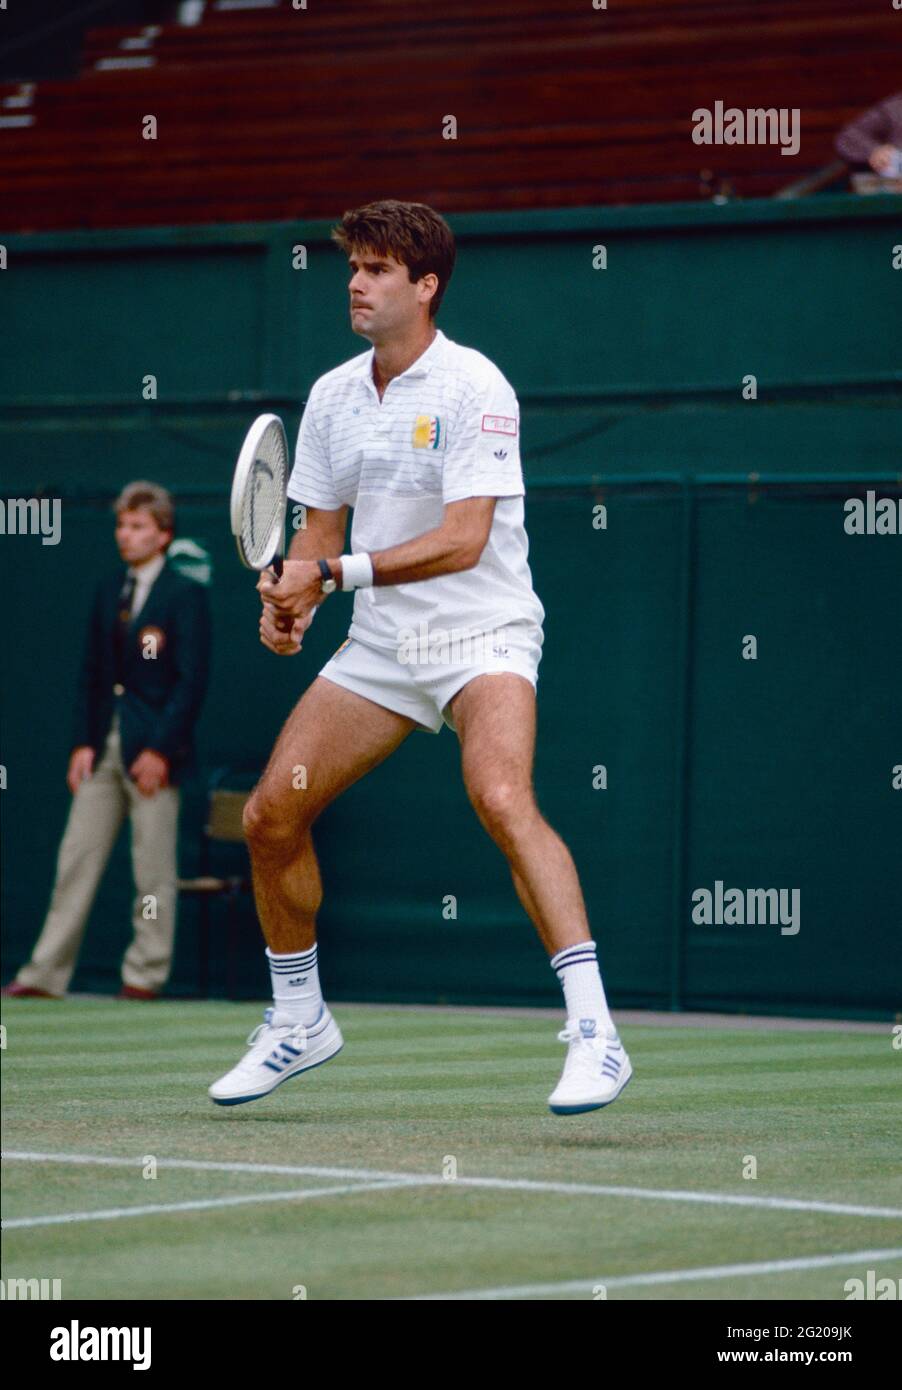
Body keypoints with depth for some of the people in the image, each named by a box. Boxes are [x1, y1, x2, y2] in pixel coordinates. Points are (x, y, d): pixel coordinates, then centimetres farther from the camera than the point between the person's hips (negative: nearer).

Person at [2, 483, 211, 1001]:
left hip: (153, 749, -6)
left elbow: (192, 681, -9)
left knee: (153, 870, -2)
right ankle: (47, 973, 4)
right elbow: (92, 673, 15)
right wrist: (84, 742, 4)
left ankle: (145, 976, 5)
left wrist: (161, 750, -15)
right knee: (76, 860, 3)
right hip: (104, 746, 6)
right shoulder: (109, 592, 14)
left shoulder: (186, 596, -5)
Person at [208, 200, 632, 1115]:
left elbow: (463, 541, -22)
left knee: (503, 800, -31)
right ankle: (298, 1025, 23)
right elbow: (320, 527, 14)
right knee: (270, 816, 3)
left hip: (481, 635, -7)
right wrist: (289, 601, -7)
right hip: (380, 643, 7)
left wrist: (333, 573, -25)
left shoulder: (474, 388, -14)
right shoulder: (332, 396, 7)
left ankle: (593, 1031, -34)